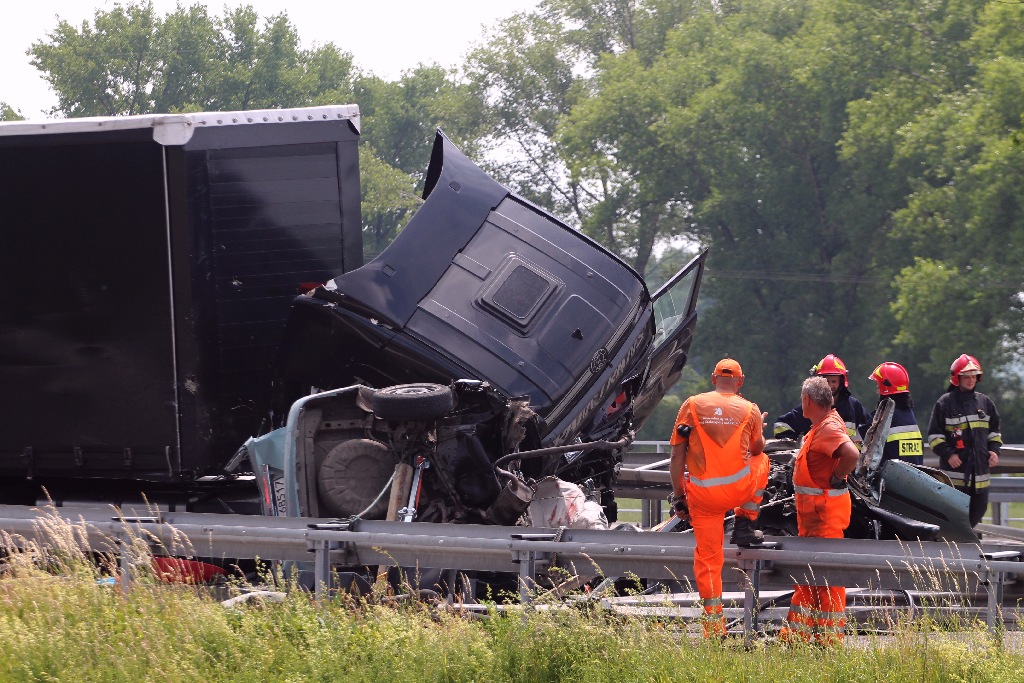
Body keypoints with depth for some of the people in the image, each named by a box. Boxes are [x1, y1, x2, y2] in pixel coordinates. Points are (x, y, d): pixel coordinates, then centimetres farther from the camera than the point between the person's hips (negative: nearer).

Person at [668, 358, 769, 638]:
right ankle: (744, 525, 21)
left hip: (702, 494, 0)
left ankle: (714, 623, 10)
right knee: (762, 461, 31)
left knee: (708, 557, 12)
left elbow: (677, 456, 1)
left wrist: (678, 495, 9)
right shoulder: (749, 411, 4)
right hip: (738, 489, 0)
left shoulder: (692, 405, 2)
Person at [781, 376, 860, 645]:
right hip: (812, 512, 11)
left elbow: (852, 453, -37)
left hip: (826, 511, -11)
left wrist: (836, 479, -23)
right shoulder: (820, 426, 13)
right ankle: (799, 632, 24)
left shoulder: (829, 428, -20)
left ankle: (829, 638, -2)